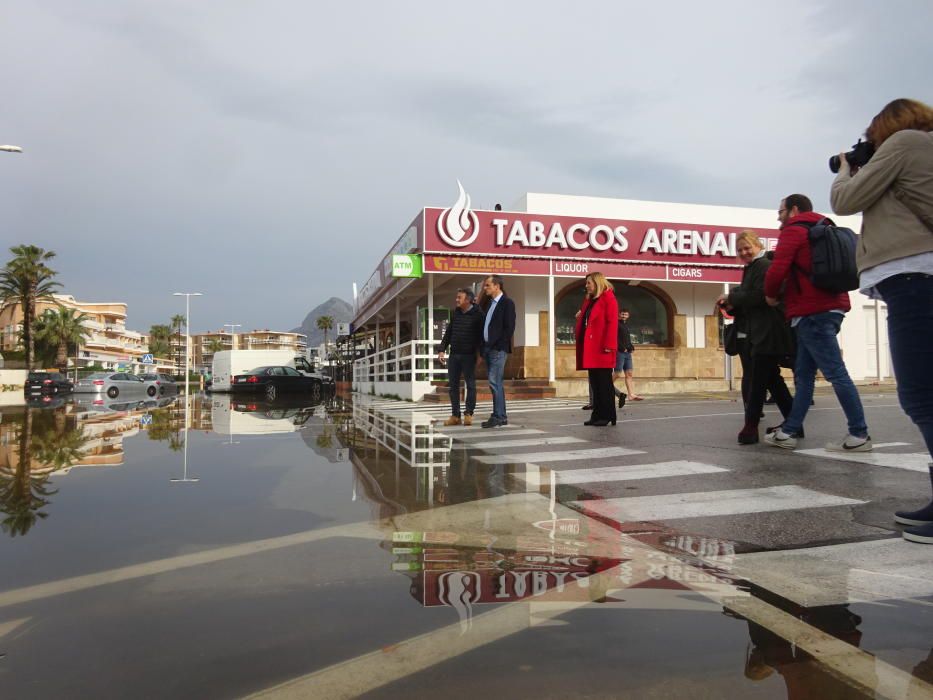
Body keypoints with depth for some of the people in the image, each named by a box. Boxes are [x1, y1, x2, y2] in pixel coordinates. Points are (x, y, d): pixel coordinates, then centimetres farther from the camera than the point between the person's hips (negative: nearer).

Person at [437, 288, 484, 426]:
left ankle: (468, 414, 7)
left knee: (470, 385, 1)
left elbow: (481, 335, -8)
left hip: (469, 355, -6)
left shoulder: (477, 314, -7)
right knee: (453, 385, 6)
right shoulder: (456, 312, 11)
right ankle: (455, 415, 11)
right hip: (453, 355, 6)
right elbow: (448, 332, 15)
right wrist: (442, 349, 9)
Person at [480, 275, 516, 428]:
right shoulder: (490, 303, 18)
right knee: (495, 383, 9)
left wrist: (499, 346, -16)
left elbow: (509, 327, -13)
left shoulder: (507, 303, -6)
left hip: (498, 349, -8)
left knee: (494, 382, -11)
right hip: (488, 348, 8)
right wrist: (484, 347, 12)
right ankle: (501, 416, 14)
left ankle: (498, 416, -7)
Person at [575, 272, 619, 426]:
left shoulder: (608, 298, -5)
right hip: (590, 349, 8)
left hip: (602, 349, -8)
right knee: (595, 383, 9)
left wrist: (609, 345, -19)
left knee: (604, 383, -3)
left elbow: (612, 323, -13)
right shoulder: (589, 300, 20)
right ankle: (597, 415, 13)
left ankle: (607, 416, 3)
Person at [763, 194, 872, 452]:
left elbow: (777, 270, -16)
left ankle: (859, 435, -5)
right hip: (828, 308, 10)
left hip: (812, 313, -10)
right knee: (803, 374, 9)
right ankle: (789, 432, 10)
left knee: (836, 373, -8)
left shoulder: (794, 231, -4)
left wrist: (770, 295, 2)